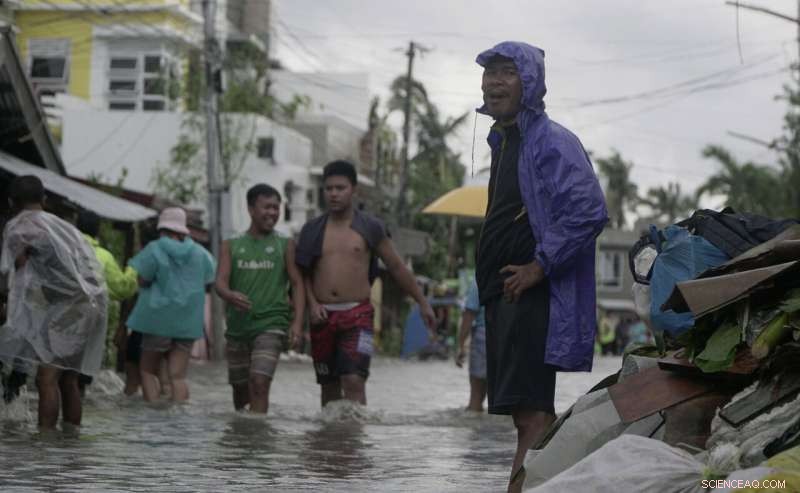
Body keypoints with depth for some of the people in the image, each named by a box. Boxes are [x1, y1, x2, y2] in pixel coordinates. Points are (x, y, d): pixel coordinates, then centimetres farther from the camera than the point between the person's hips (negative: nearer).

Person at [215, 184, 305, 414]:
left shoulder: (285, 245, 5)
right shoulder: (231, 246, 8)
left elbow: (297, 284, 2)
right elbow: (220, 281, -3)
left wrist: (297, 322, -11)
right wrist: (230, 295, -28)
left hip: (271, 324, -3)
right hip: (237, 326, 3)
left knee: (259, 383, -18)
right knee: (240, 388, 13)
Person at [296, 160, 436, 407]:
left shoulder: (370, 228, 4)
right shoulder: (312, 230, 8)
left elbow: (397, 268, 10)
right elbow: (304, 273, 13)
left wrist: (422, 302, 12)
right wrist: (312, 303, -4)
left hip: (357, 314, -3)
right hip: (323, 315, 3)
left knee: (354, 381, -17)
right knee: (329, 386, 8)